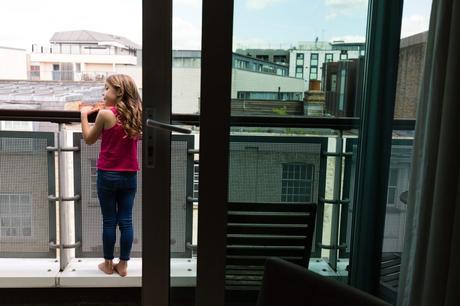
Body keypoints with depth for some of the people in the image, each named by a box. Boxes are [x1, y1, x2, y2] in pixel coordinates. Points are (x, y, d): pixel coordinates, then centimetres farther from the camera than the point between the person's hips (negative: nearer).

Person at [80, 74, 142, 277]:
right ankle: (123, 265, 18)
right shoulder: (136, 114, 0)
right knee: (126, 221, 8)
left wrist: (84, 115, 11)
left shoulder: (105, 114, -12)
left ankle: (108, 264, 21)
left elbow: (89, 139, 0)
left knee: (109, 221, 8)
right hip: (129, 175, 4)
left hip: (108, 175, -3)